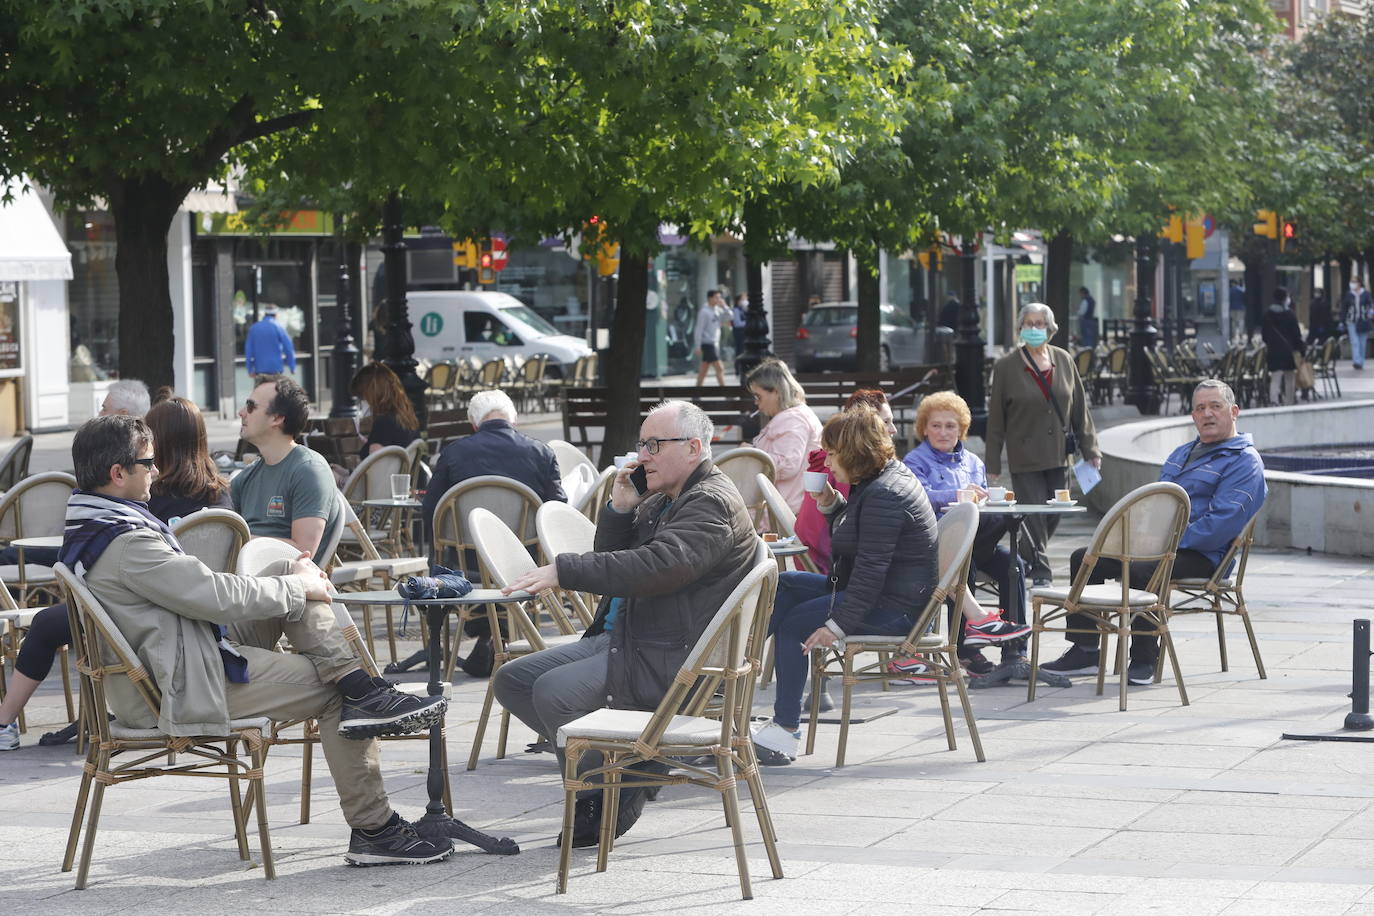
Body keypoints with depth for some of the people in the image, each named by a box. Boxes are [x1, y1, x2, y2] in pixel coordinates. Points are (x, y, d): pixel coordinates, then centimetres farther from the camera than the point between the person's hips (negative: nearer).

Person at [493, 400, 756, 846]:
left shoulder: (713, 504, -14)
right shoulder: (660, 501, 20)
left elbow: (657, 566, -29)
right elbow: (615, 560, 21)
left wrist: (563, 570, -32)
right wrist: (619, 511, 2)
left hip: (672, 657, -11)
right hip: (620, 640, 11)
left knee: (554, 691, -26)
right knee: (512, 679, 3)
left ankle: (617, 795, -7)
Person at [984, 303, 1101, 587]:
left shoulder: (1063, 360, 7)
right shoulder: (1006, 367, -3)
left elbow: (1079, 408, 12)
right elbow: (996, 420, -1)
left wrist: (1090, 449, 8)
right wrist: (992, 465, -2)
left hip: (1058, 456, 4)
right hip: (1025, 457, -4)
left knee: (1053, 516, 7)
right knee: (1035, 518, -7)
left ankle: (1024, 560, 27)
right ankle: (1040, 572, 1)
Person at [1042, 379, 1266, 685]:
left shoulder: (1244, 462, -6)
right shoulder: (1182, 453, 24)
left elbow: (1224, 521, -18)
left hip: (1200, 557, -9)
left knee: (1140, 570, -35)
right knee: (1084, 558, -3)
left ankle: (1144, 660, -24)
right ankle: (1084, 650, -5)